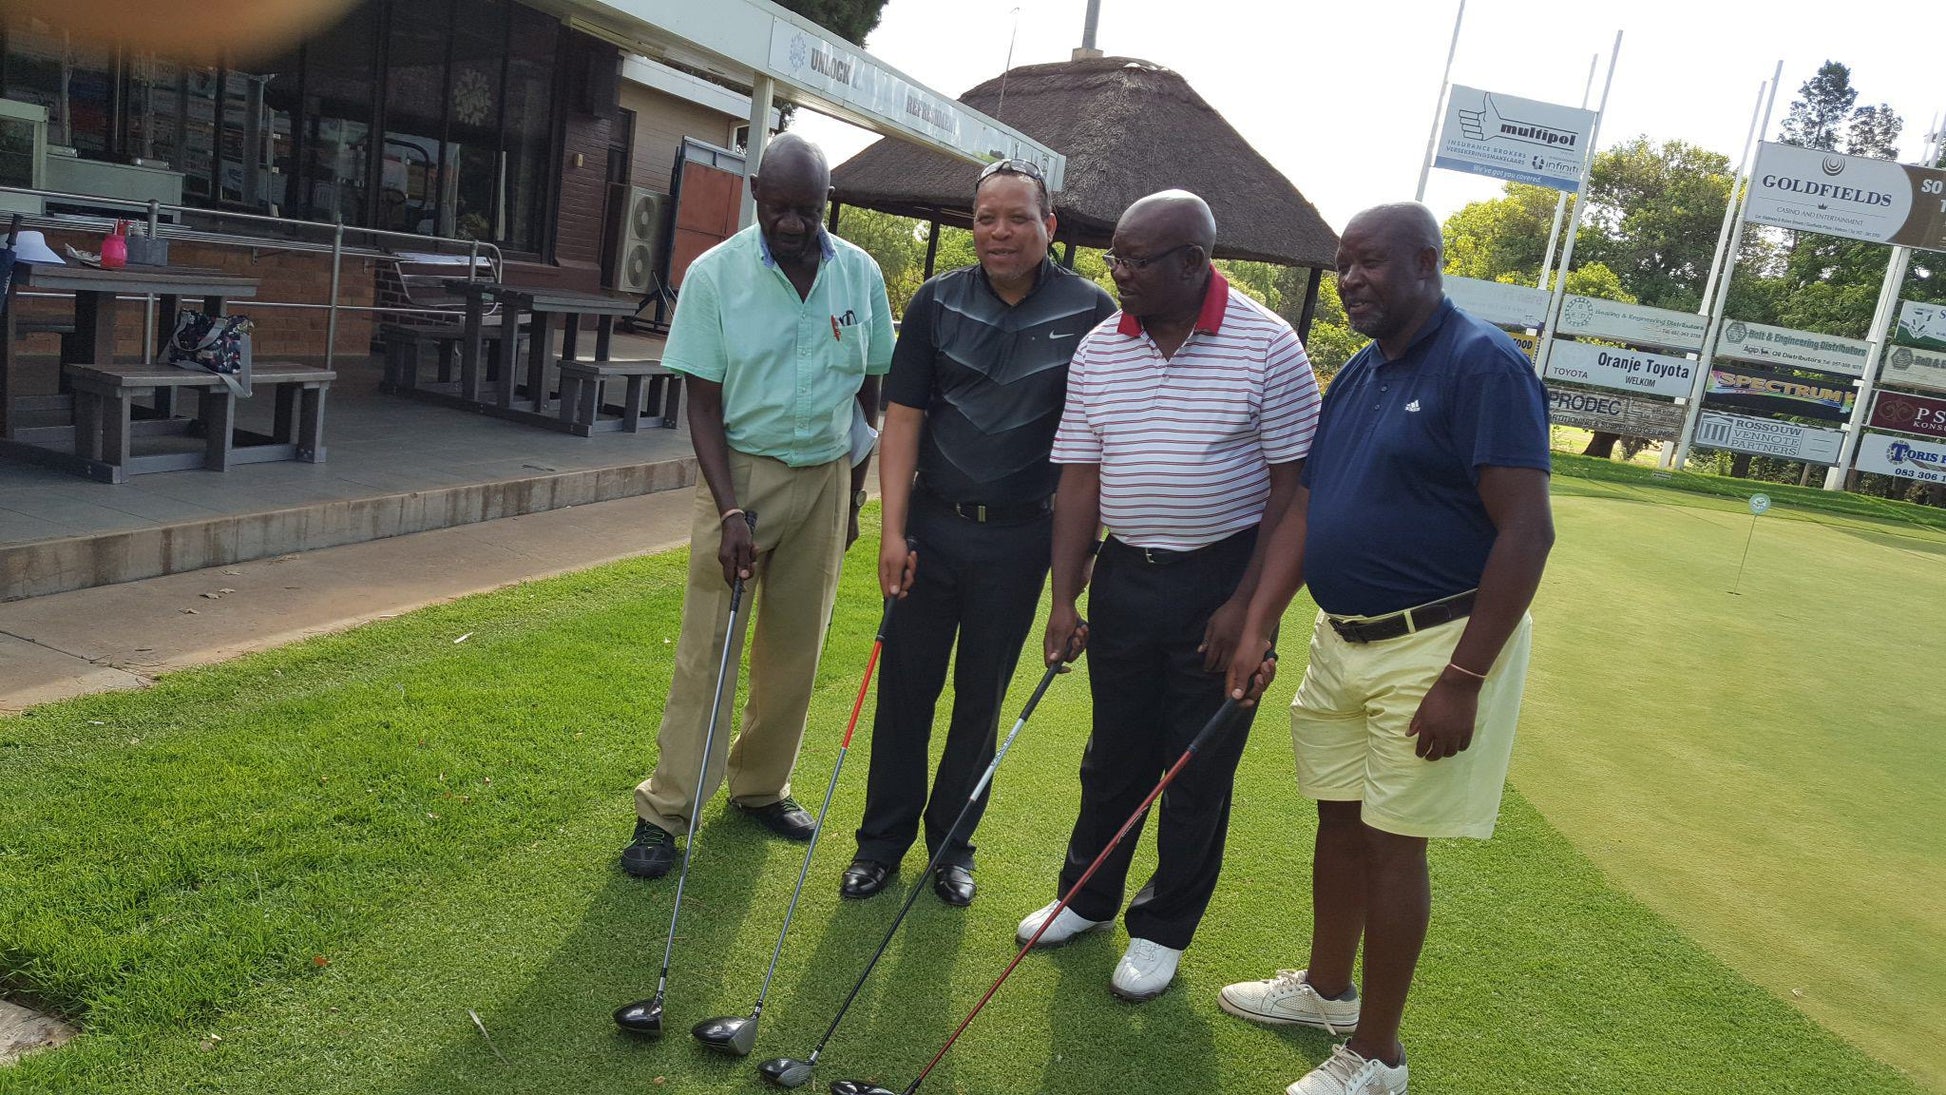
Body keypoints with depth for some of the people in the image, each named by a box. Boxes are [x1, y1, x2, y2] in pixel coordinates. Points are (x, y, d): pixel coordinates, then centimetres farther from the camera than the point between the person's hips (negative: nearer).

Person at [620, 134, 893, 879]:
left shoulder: (861, 275, 1)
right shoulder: (714, 274, -8)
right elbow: (703, 403, -8)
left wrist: (854, 488, 11)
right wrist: (730, 512, -15)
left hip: (825, 477, 3)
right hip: (741, 472, -3)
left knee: (795, 648, 10)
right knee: (706, 648, -2)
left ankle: (761, 786, 26)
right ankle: (664, 810, 8)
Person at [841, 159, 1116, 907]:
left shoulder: (1089, 313, -5)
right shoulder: (937, 302, -1)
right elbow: (903, 419, -1)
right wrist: (893, 531, -6)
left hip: (1020, 538, -1)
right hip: (933, 527, 1)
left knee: (982, 698, 11)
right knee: (905, 687, 8)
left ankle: (952, 842, 29)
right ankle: (883, 839, 25)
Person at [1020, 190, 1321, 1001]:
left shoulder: (1267, 345, -10)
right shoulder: (1099, 350, 2)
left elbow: (1292, 486, -9)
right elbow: (1080, 479, 4)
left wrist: (1247, 605, -13)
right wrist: (1064, 599, -1)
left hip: (1221, 582, -3)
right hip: (1124, 576, 4)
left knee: (1198, 768, 7)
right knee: (1114, 751, 15)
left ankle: (1164, 930, 25)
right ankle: (1087, 898, 35)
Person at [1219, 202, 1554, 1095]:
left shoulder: (1483, 366, -15)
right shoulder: (1355, 376, 10)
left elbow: (1528, 530, -20)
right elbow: (1305, 510, 8)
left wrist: (1463, 679, -22)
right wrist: (1256, 629, -1)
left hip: (1436, 645, -7)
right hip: (1343, 638, 8)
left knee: (1392, 842, 1)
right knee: (1339, 819, 18)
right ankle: (1327, 988, 39)